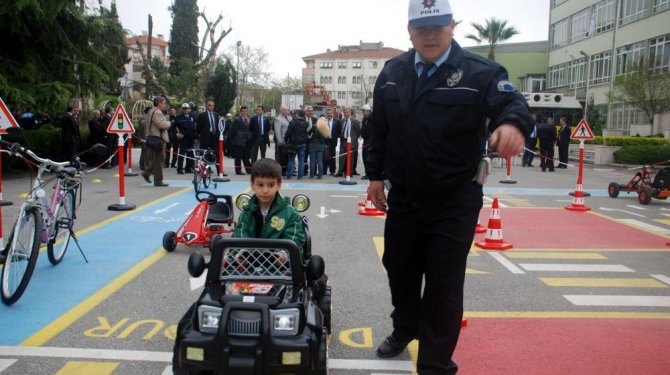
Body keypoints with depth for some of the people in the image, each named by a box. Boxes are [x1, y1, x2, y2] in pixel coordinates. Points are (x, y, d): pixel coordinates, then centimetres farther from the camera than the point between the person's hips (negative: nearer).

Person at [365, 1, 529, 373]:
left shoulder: (480, 71, -10)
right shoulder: (392, 72, 4)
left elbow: (511, 102, -25)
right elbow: (379, 129, 10)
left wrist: (512, 122, -48)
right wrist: (376, 174, 9)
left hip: (454, 201, -4)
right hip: (403, 196, 5)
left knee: (444, 283, 1)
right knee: (399, 268, 20)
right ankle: (405, 329, 48)